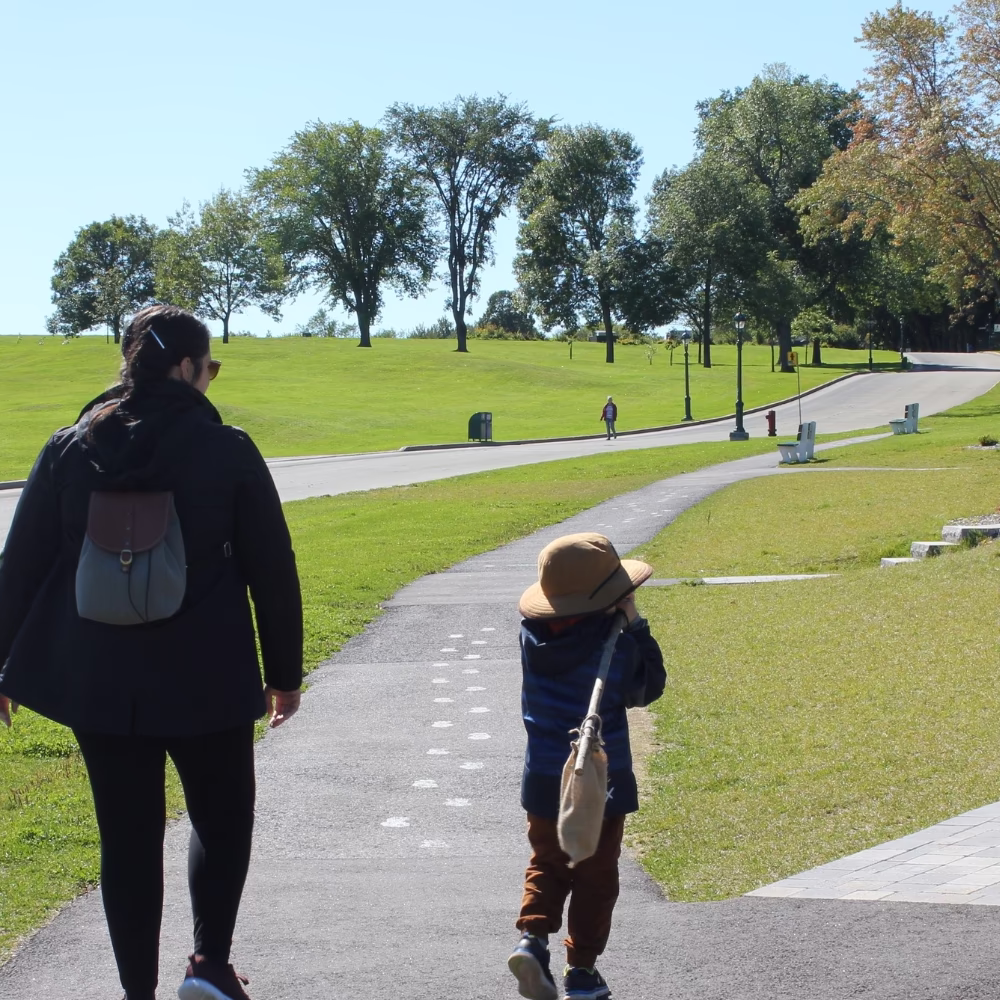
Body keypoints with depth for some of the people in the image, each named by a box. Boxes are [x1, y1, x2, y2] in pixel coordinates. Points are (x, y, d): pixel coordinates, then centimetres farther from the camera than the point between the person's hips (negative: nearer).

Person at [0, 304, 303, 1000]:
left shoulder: (69, 449, 0)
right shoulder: (228, 451, -7)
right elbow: (272, 571, -3)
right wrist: (285, 673, 7)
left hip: (99, 684, 2)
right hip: (207, 683, -2)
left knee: (128, 840, 11)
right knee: (223, 819, 17)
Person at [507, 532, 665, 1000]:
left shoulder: (532, 634, -7)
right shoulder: (616, 646, -20)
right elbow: (647, 689, -4)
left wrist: (620, 626, 1)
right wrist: (636, 627, -5)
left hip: (543, 781, 4)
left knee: (547, 864, 21)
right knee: (595, 877, 12)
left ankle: (532, 936, 0)